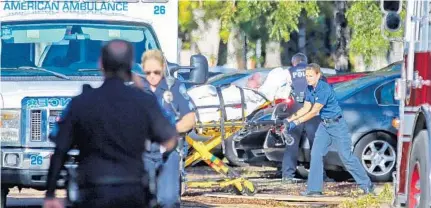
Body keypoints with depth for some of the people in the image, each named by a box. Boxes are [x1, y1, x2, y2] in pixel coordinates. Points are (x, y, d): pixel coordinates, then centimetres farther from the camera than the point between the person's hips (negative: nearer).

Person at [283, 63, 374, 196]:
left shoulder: (324, 89, -23)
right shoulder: (309, 89, 3)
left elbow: (314, 111, -23)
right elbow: (306, 108, 9)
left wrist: (297, 122, -22)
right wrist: (291, 119, -2)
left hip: (337, 125, -8)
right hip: (324, 125, 8)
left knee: (347, 157, -4)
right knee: (316, 154, -3)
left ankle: (367, 185, 7)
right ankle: (314, 189, -1)